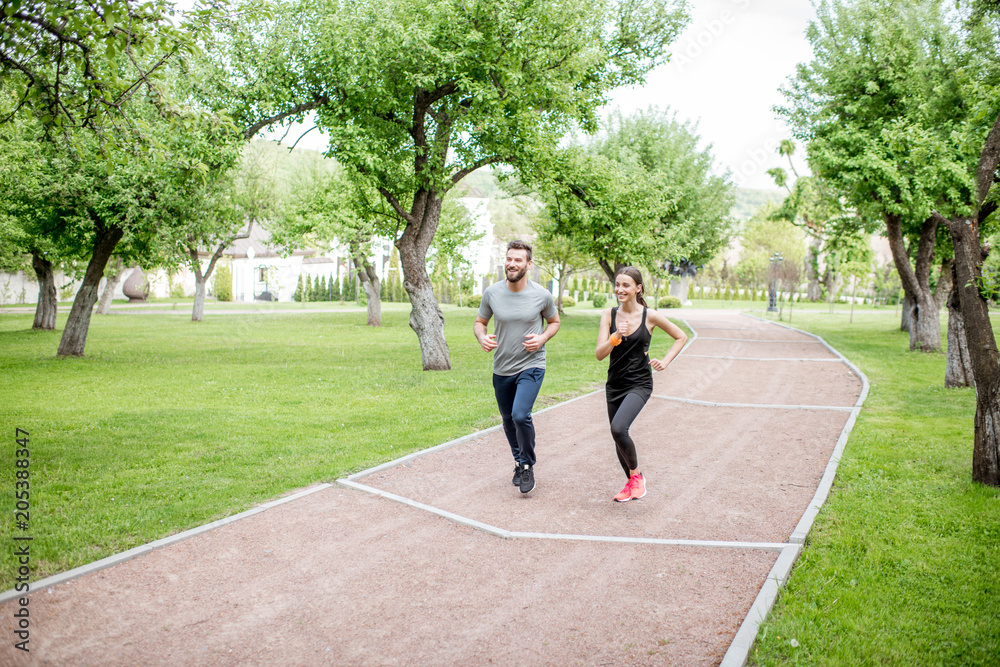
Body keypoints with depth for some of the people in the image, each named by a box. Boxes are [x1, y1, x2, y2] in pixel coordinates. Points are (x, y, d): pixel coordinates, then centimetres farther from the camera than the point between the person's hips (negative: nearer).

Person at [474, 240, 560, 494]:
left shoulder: (542, 295, -10)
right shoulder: (492, 293, -6)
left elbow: (554, 322, 7)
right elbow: (479, 322, 7)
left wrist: (542, 338, -13)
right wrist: (482, 337, -16)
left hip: (531, 366, -3)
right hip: (501, 369, 3)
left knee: (520, 415, -21)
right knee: (508, 419, 16)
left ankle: (528, 466, 4)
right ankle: (519, 461, 42)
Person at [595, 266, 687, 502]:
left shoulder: (650, 316, -6)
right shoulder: (609, 315, -1)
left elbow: (681, 337, 8)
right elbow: (600, 354, -8)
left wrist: (665, 361, -4)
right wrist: (616, 337, -25)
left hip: (639, 384, -4)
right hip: (614, 385, 4)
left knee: (618, 429, -25)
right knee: (618, 437, 11)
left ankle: (637, 474, 0)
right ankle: (631, 483, 35)